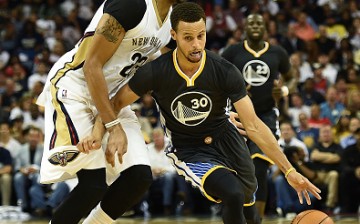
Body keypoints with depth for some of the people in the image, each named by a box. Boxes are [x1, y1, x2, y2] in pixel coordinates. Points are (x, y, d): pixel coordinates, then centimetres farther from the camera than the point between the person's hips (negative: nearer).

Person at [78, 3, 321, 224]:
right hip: (189, 150, -3)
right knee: (233, 195, -26)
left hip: (224, 137, 3)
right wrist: (98, 132, -28)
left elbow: (253, 125, -22)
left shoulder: (224, 71, -23)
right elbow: (116, 102, -8)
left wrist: (289, 171, -27)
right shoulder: (156, 72, -24)